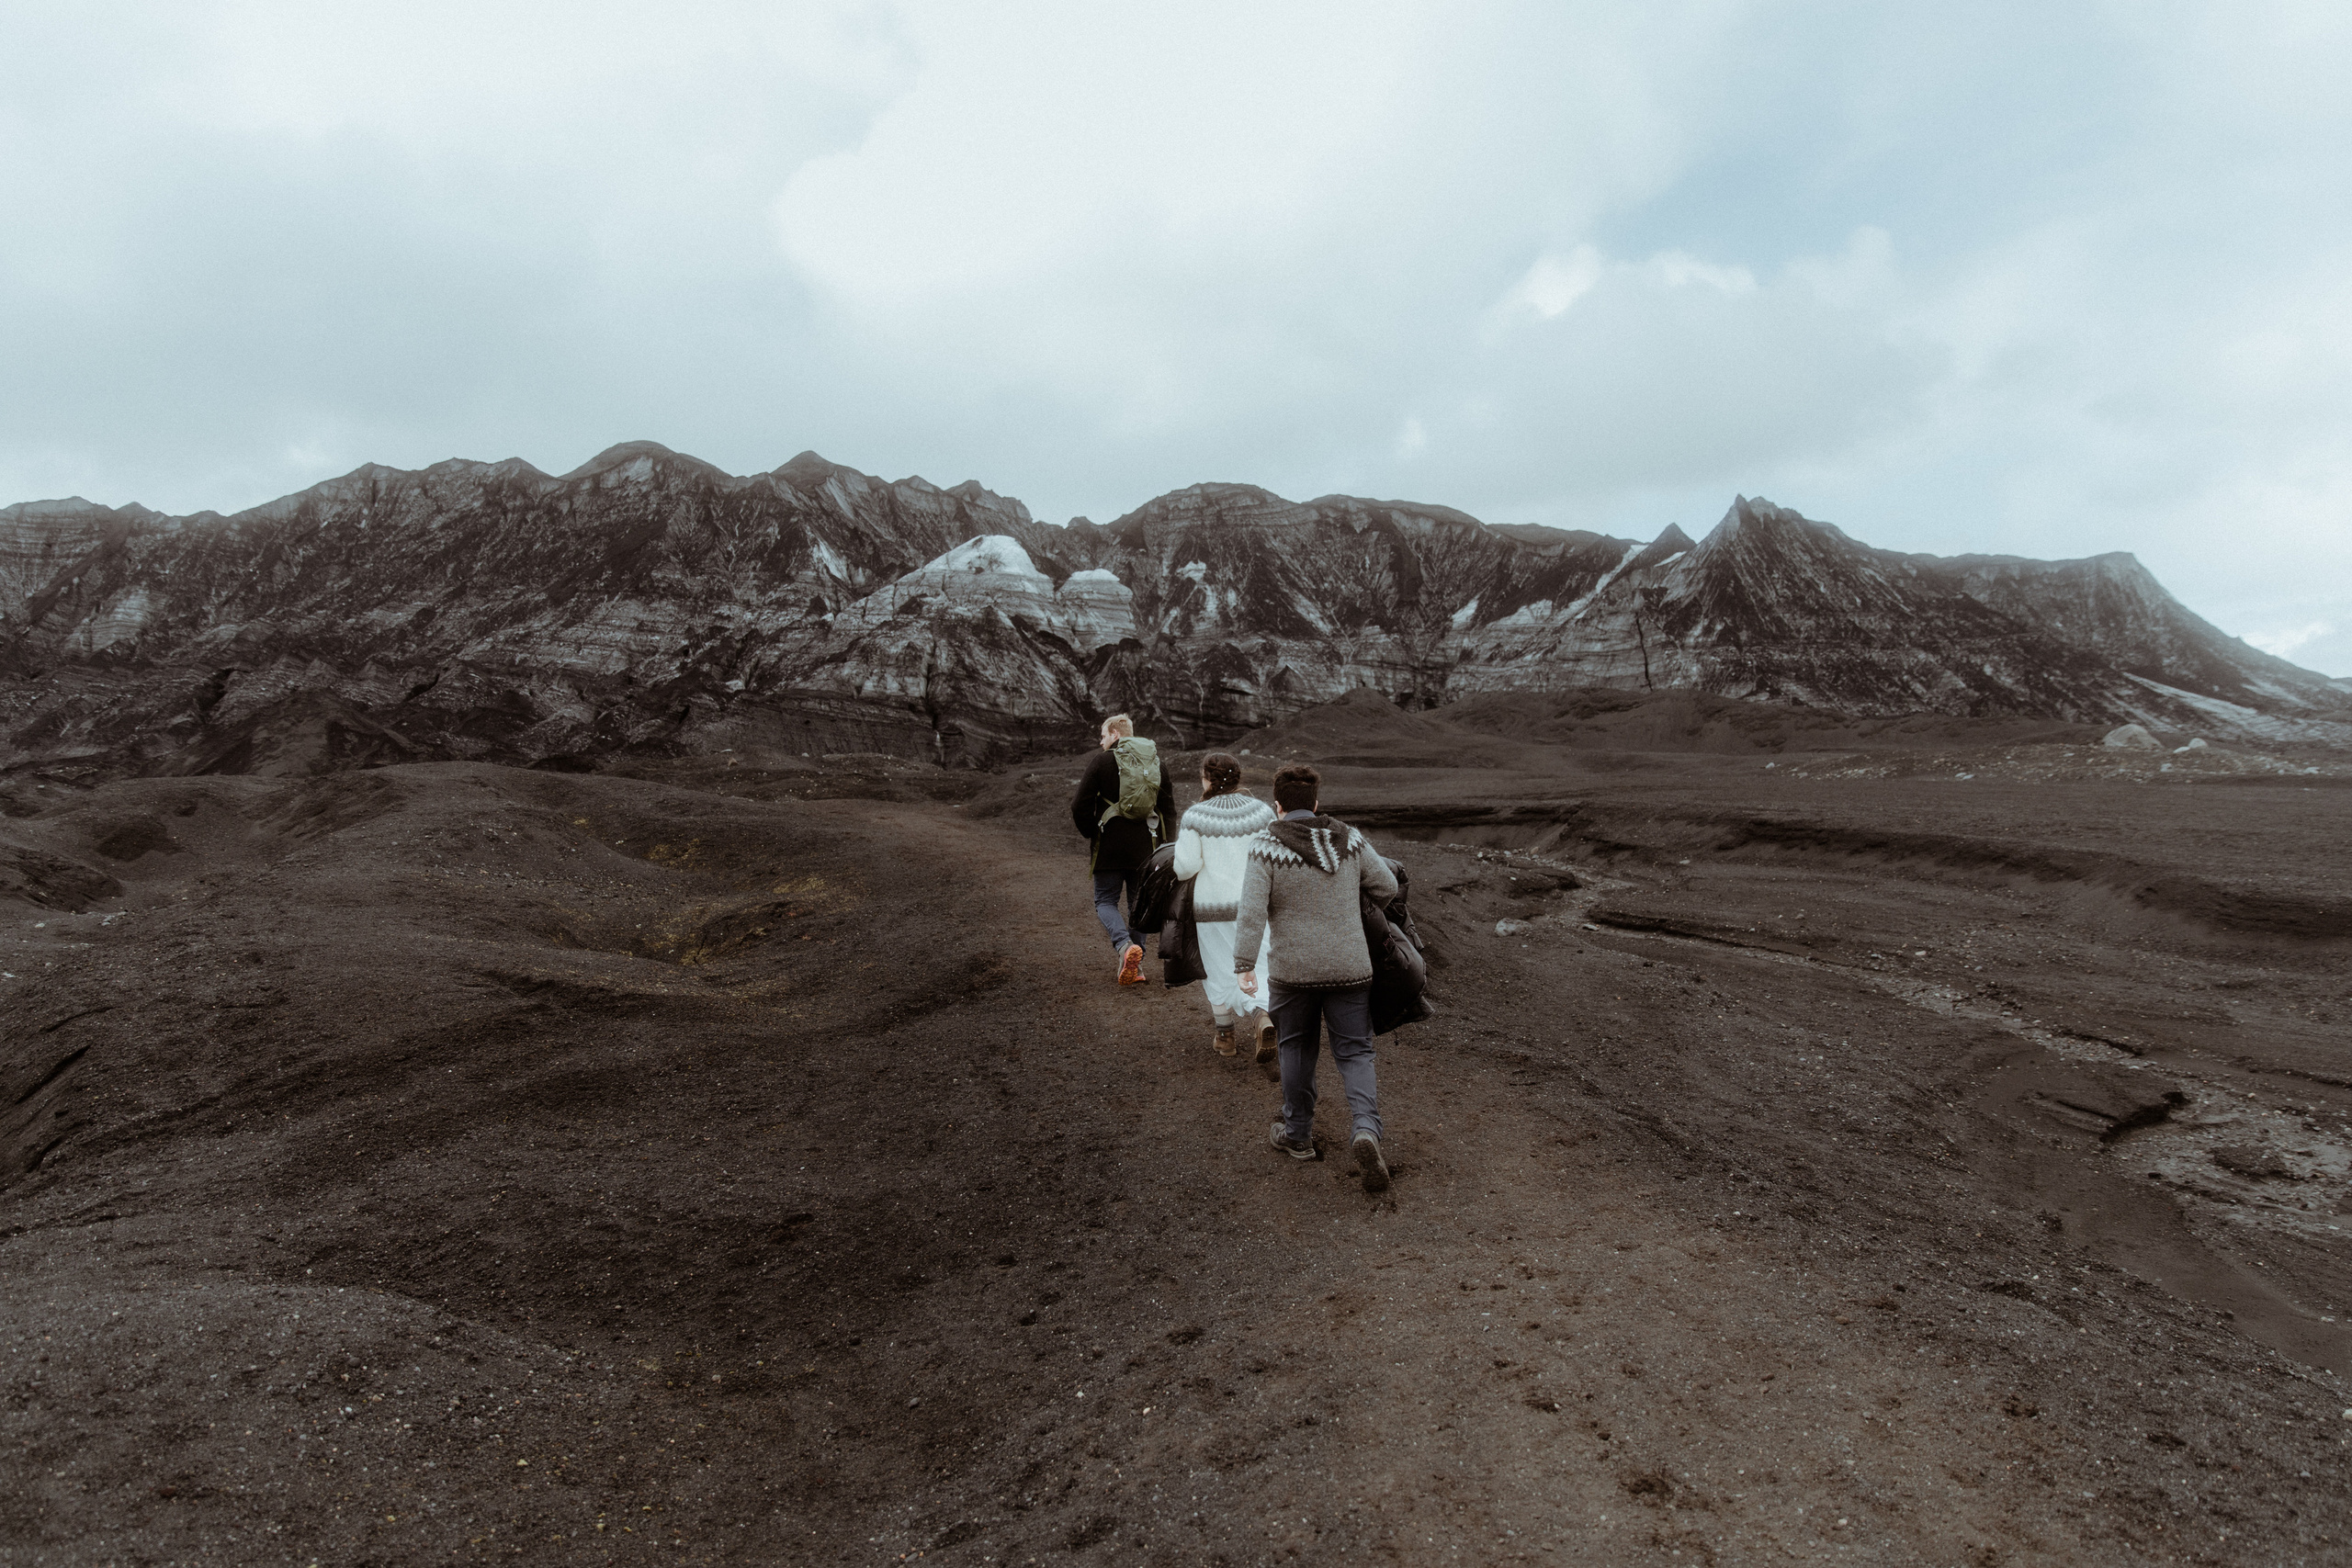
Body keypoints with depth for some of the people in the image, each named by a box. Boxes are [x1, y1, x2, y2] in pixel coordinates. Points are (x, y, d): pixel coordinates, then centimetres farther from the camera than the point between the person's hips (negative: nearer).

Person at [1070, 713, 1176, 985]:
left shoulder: (1102, 763, -6)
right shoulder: (1157, 763, 8)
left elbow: (1080, 808, -9)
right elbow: (1169, 808, 10)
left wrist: (1092, 835, 7)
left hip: (1110, 847, -4)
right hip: (1145, 848, 4)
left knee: (1105, 901, 7)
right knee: (1138, 903, 15)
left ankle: (1124, 945, -20)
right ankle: (1135, 966, 14)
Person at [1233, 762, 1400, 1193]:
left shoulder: (1267, 846, -8)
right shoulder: (1350, 840, 2)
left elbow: (1252, 910, -17)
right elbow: (1387, 888, 8)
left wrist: (1244, 966, -15)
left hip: (1293, 970, -1)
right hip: (1350, 968, 2)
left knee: (1297, 1048, 17)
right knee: (1355, 1052, 9)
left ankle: (1298, 1134, 29)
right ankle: (1366, 1129, -13)